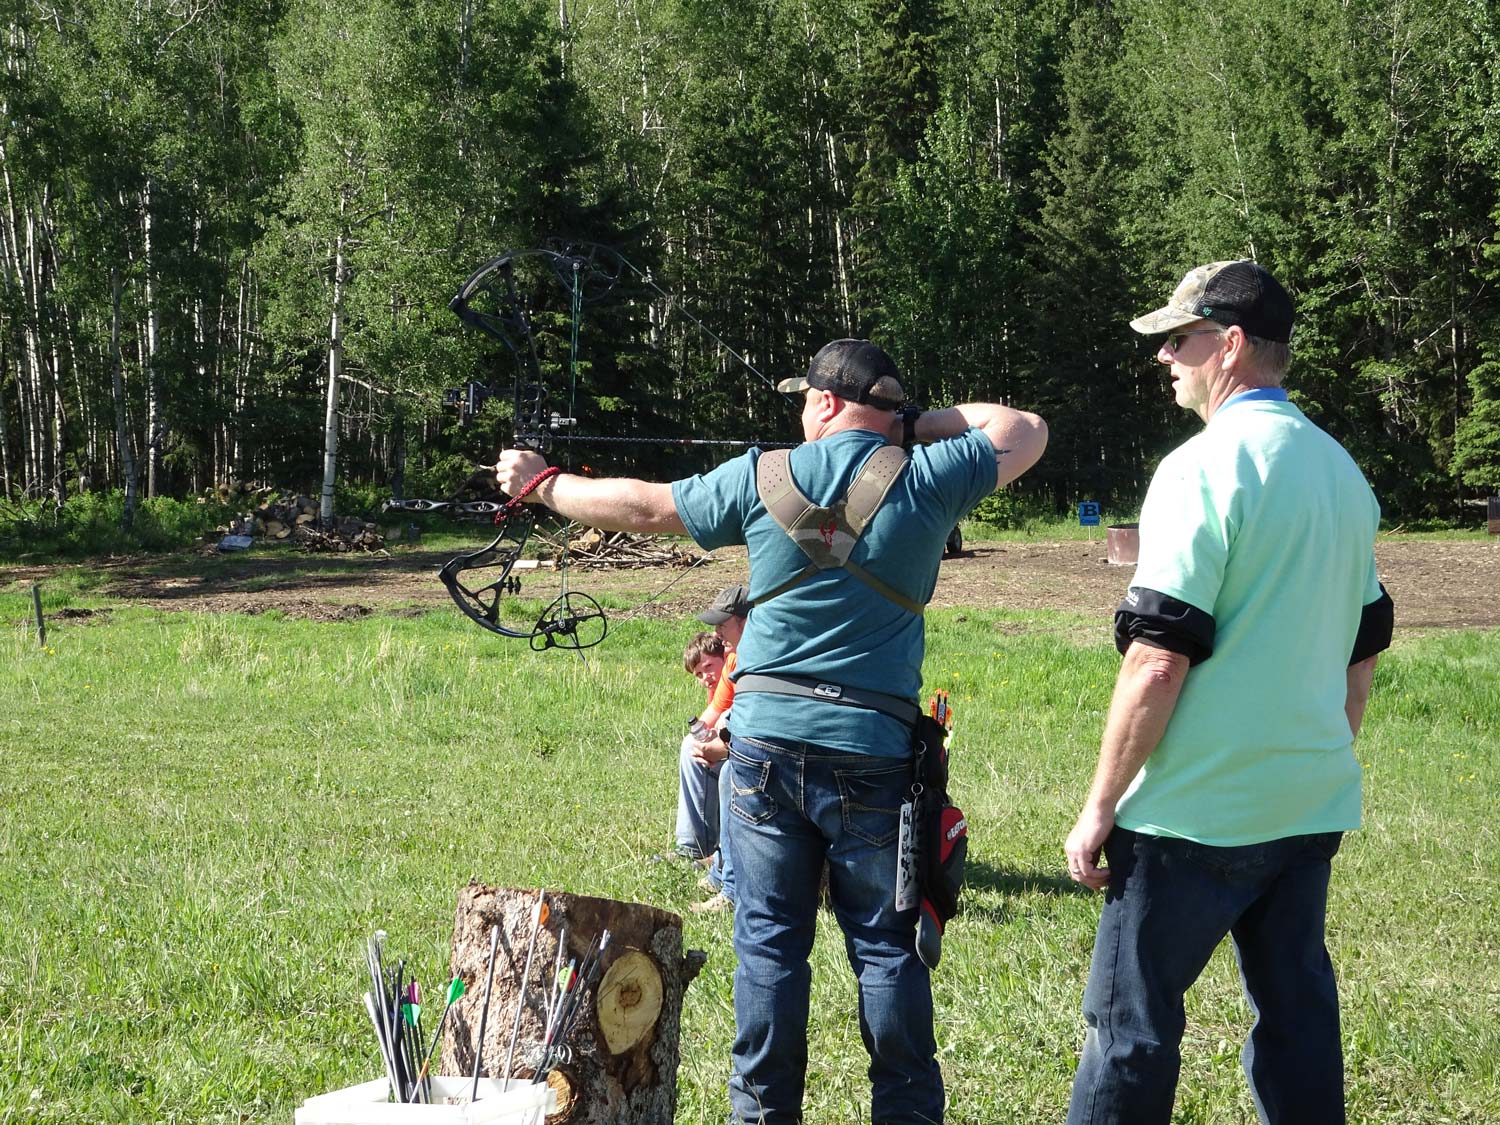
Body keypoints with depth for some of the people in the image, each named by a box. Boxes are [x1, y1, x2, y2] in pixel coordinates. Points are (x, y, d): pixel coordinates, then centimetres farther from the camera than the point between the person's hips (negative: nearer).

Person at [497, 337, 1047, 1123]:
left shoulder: (761, 478, 1)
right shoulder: (923, 480, -3)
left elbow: (643, 506, 13)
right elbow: (1025, 432, 11)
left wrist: (543, 485, 28)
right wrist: (917, 427, 14)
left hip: (765, 741, 1)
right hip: (872, 751, -1)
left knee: (769, 941, 8)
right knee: (886, 947, 6)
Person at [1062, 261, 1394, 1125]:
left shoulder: (1204, 467, -14)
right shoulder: (1343, 471, 11)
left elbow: (1159, 663, -18)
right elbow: (1364, 648, 18)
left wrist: (1100, 808, -12)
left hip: (1198, 810, -8)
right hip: (1312, 806, 8)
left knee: (1131, 1022, 1)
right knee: (1298, 1019, 12)